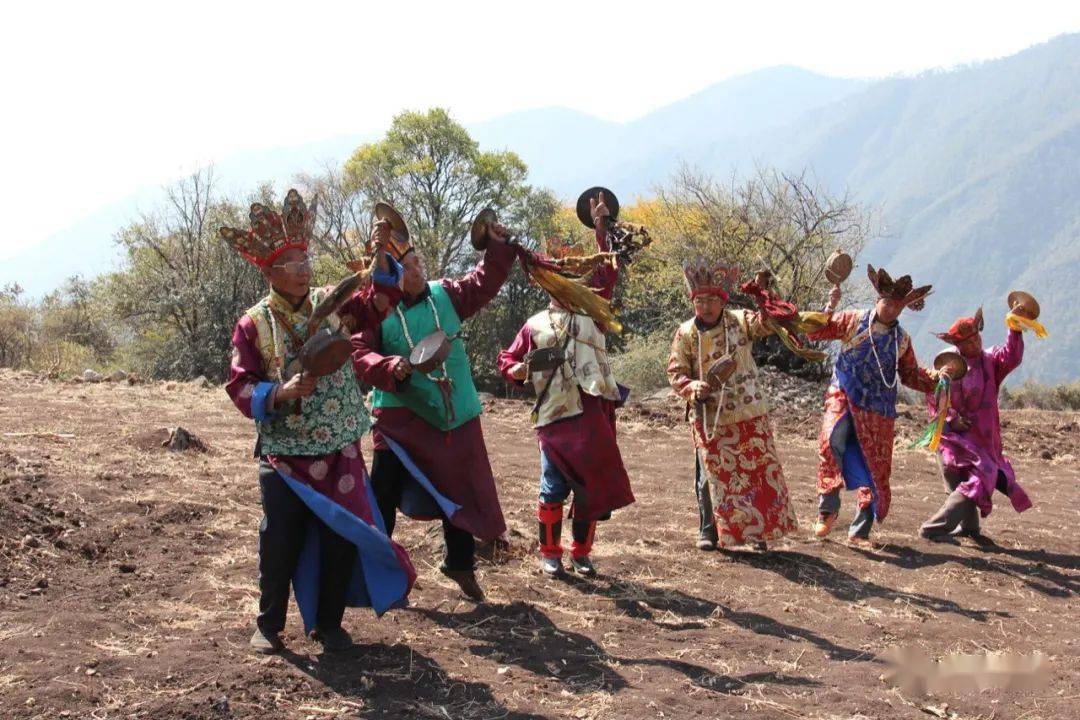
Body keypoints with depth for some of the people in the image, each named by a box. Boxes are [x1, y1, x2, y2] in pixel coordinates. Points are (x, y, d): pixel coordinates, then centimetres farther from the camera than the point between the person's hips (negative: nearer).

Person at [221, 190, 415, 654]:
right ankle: (269, 624, 23)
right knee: (281, 544, 5)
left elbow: (378, 303, -5)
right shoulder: (253, 325, -6)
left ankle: (328, 622, 22)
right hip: (284, 455, -2)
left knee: (342, 539, 6)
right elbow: (241, 387, -9)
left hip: (340, 451, 3)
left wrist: (382, 254, -18)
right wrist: (282, 393, -26)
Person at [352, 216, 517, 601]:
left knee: (461, 489, 11)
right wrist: (391, 368, -31)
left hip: (454, 416, 4)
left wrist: (498, 247, -3)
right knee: (385, 493, 3)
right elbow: (359, 353, -15)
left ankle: (460, 563, 29)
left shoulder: (445, 294, 3)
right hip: (400, 418, -4)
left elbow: (483, 283, 9)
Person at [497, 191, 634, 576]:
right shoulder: (534, 326, 12)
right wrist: (517, 370, -10)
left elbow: (606, 272, 6)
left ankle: (581, 552, 18)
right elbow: (508, 360, 14)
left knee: (591, 488, 5)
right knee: (554, 489, -2)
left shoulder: (592, 312, 14)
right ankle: (550, 552, 13)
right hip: (556, 418, -1)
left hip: (593, 416, 1)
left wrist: (600, 230, -2)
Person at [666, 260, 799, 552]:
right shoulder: (685, 333, -3)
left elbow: (766, 322, -20)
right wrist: (692, 387, -18)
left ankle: (758, 529, 19)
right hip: (709, 418, 0)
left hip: (749, 415, 1)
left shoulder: (740, 321, -3)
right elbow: (675, 373, 0)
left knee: (759, 469, 6)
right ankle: (710, 531, 18)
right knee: (712, 474, 5)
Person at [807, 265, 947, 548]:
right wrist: (830, 307, -13)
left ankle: (859, 532, 14)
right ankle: (828, 508, -15)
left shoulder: (902, 339, 12)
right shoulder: (852, 320, 3)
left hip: (877, 410, 3)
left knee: (875, 471, 1)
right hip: (844, 397, -3)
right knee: (832, 441, -31)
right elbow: (815, 332, 0)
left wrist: (935, 377, 2)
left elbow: (911, 375, 19)